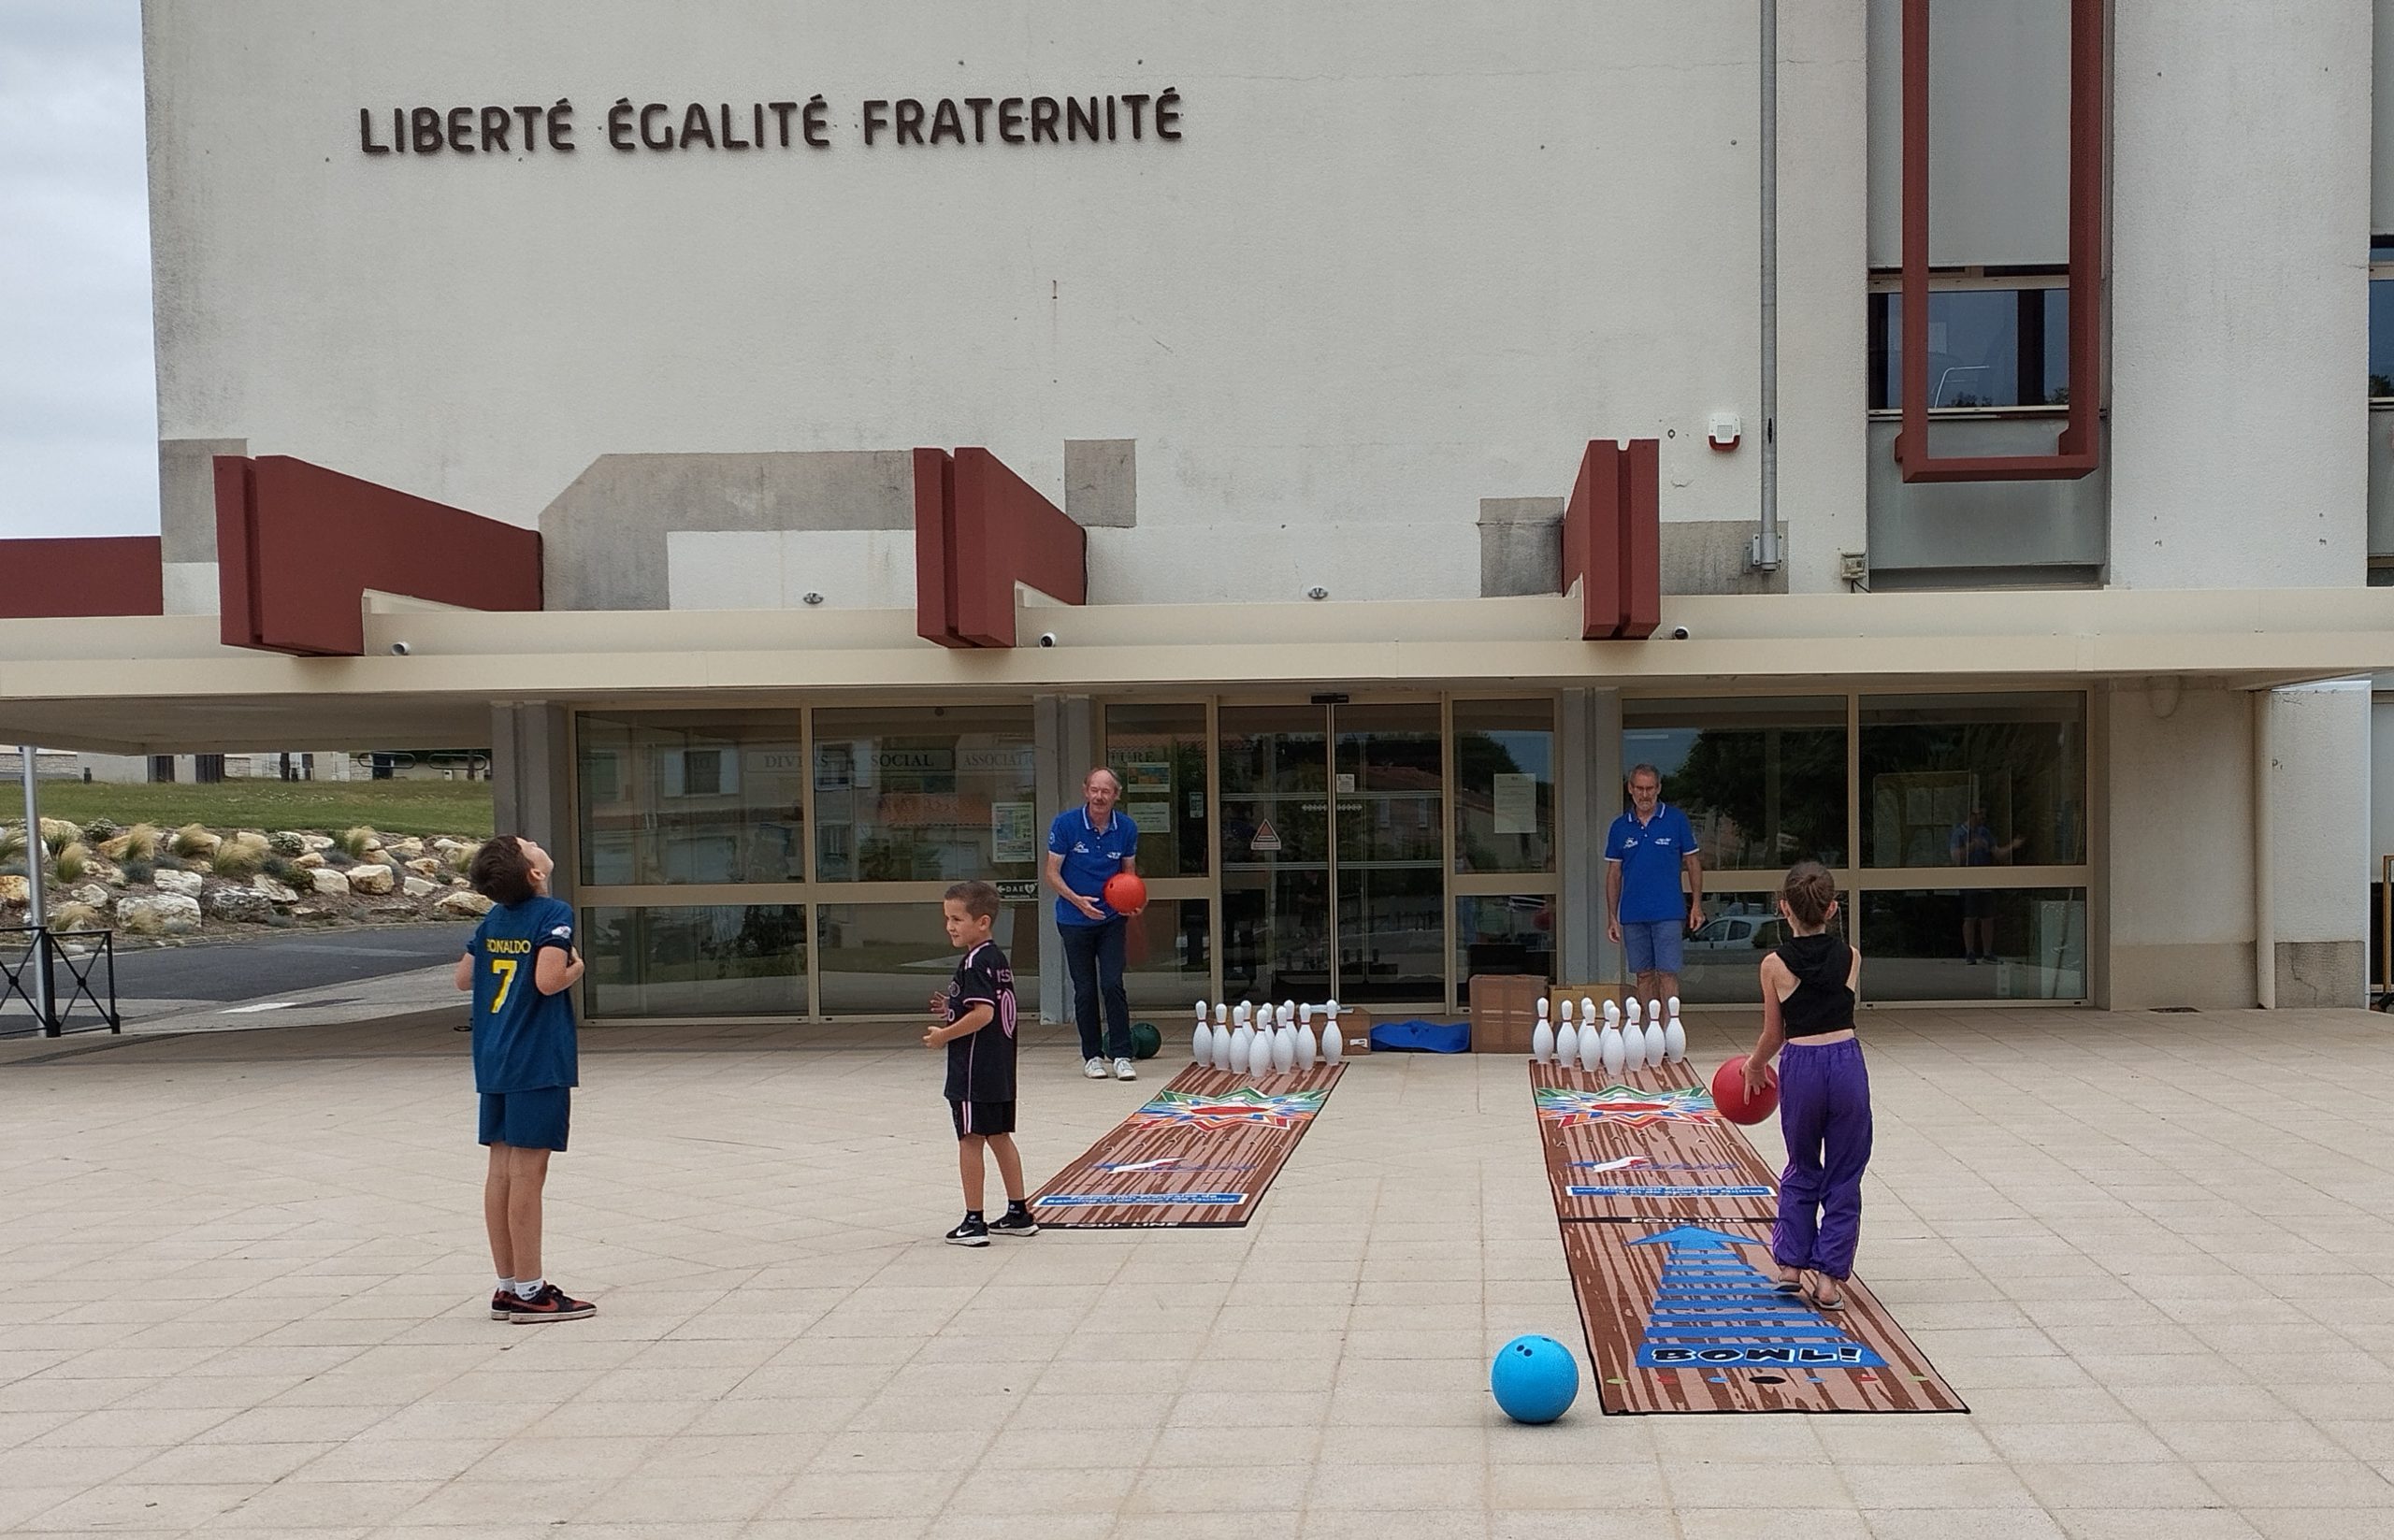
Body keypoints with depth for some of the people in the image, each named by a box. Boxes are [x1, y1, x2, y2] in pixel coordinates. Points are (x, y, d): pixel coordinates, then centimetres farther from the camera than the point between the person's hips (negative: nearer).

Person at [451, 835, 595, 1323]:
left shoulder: (493, 919, 10)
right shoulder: (554, 914, -12)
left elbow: (464, 977, 17)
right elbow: (548, 981, -23)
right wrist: (577, 968, -4)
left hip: (494, 1062, 7)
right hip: (538, 1062, -7)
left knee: (502, 1171, 10)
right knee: (527, 1172, -4)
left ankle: (508, 1285, 17)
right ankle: (528, 1292, 1)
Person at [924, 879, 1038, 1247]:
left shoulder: (974, 962, -18)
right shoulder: (997, 958, 11)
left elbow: (983, 1013, -27)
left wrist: (944, 1034, -17)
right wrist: (953, 1011, 14)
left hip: (974, 1071, -10)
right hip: (999, 1069, 10)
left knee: (970, 1140, -2)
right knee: (1000, 1137, 15)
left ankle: (974, 1222, 2)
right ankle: (1019, 1214, 21)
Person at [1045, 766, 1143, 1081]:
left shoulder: (1126, 828, -3)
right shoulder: (1065, 824, -11)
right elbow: (1052, 873, -7)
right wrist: (1077, 900, -22)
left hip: (1111, 919, 1)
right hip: (1075, 921, -1)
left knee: (1113, 985, -9)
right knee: (1085, 990, 4)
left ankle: (1121, 1055, -3)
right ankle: (1092, 1056, 16)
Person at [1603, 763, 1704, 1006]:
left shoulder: (1677, 820, 1)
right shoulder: (1620, 827, 7)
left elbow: (1693, 862, 6)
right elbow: (1614, 873, 11)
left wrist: (1696, 905, 0)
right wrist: (1612, 917, 7)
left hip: (1668, 913, -3)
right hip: (1633, 915, 3)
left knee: (1668, 973, -7)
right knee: (1644, 974, 8)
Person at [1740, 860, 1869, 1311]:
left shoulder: (1775, 965, -6)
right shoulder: (1851, 957, 1)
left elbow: (1774, 1034, 2)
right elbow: (1840, 1009, 10)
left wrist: (1755, 1064, 23)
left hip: (1800, 1069, -1)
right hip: (1847, 1063, 1)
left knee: (1802, 1169, 21)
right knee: (1843, 1176, 11)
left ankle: (1793, 1262, 22)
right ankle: (1830, 1277, 11)